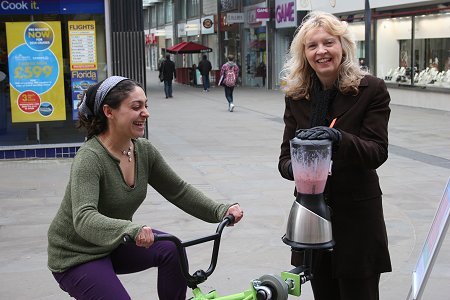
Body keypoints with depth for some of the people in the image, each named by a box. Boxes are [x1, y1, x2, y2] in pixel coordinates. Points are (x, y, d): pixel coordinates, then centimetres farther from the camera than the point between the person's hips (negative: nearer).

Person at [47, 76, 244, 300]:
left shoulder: (144, 150, -7)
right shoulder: (89, 159, -28)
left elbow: (178, 191, 1)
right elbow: (84, 219, -41)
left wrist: (221, 211, -12)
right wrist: (131, 229, -58)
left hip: (116, 245, 6)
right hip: (76, 257, -6)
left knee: (171, 249, -17)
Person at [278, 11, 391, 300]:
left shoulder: (371, 89, -8)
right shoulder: (296, 96, 4)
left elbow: (378, 151, -14)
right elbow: (285, 156, 2)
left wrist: (338, 137, -33)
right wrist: (293, 167, -22)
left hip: (357, 215, -3)